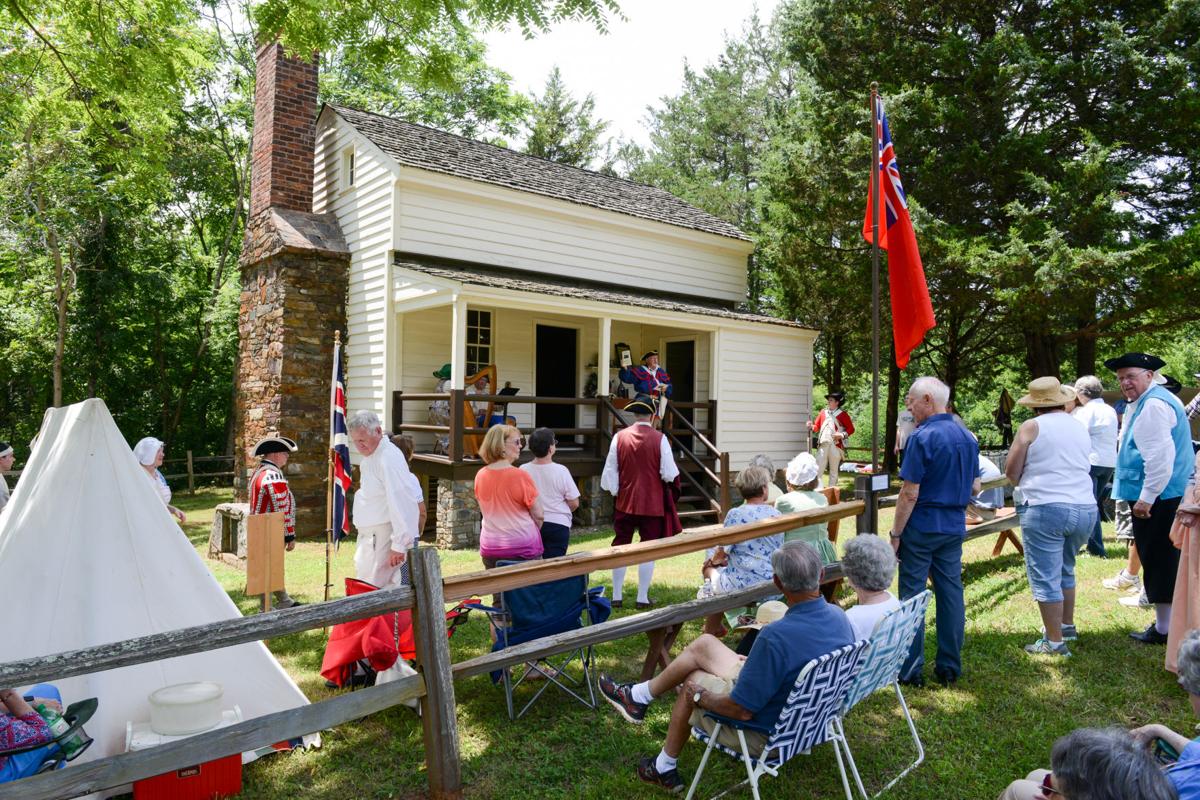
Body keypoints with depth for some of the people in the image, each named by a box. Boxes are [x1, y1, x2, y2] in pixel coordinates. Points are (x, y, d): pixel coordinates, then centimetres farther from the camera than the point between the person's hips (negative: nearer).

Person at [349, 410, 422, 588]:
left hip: (385, 538, -10)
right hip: (371, 538, 10)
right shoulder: (368, 458, 14)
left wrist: (399, 545, -24)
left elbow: (400, 503, -23)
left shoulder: (389, 458, -18)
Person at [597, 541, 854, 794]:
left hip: (767, 736, -7)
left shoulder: (776, 637, -37)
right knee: (704, 644, 13)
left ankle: (664, 767, 37)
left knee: (691, 684, 15)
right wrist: (756, 662, 15)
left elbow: (741, 710, -27)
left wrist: (700, 696, -8)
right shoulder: (839, 616, -12)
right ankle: (639, 695, 36)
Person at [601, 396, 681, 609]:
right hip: (652, 503, -2)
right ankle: (643, 597, 11)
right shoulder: (659, 439, -12)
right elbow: (669, 474, -11)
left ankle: (617, 596, 18)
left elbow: (610, 471, -1)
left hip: (624, 502, 2)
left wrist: (613, 491, 15)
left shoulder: (619, 437, -6)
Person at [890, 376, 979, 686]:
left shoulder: (922, 437, -16)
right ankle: (950, 668, 20)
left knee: (912, 595, 2)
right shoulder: (968, 437, 7)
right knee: (951, 593, 11)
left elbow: (910, 494, -17)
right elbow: (975, 489, 13)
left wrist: (895, 534, -11)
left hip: (921, 528, -7)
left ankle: (910, 670, 9)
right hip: (955, 527, 7)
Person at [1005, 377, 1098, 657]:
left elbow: (1011, 471, -3)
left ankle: (1055, 642, 2)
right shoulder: (1081, 428, 11)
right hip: (1085, 508, 6)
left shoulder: (1031, 427, -6)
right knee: (1065, 570, 24)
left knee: (1045, 577, 0)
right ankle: (1067, 625, 35)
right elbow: (1080, 467, 18)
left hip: (1045, 509, -6)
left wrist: (1027, 485, 16)